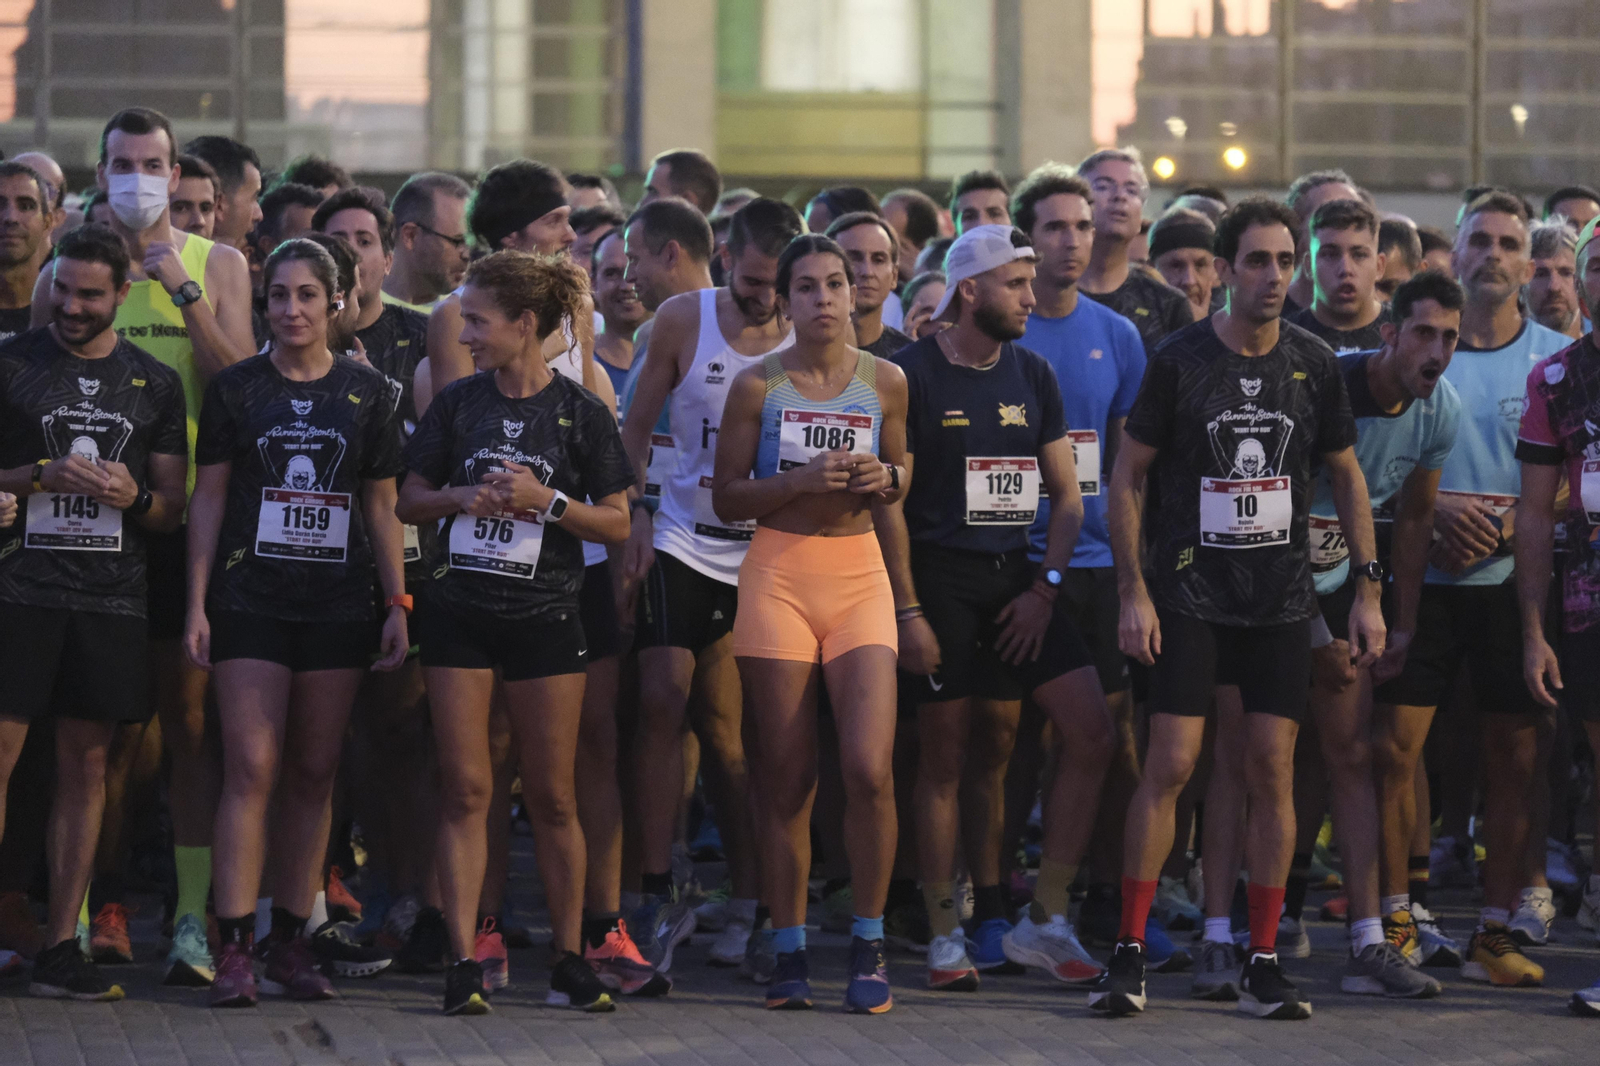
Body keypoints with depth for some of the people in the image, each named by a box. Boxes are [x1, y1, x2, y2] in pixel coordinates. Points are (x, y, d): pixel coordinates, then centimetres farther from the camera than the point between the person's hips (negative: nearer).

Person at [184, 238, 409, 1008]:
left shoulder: (367, 393, 8)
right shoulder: (235, 389, 4)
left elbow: (381, 506, 10)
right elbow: (208, 498, 5)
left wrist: (398, 603, 3)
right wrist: (196, 604, -1)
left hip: (337, 603, 2)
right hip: (250, 599, -2)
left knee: (314, 773, 5)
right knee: (250, 768, -10)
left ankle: (290, 942, 12)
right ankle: (236, 949, -12)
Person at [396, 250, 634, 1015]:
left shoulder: (581, 414, -2)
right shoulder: (457, 403, 5)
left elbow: (616, 522, -1)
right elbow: (410, 500, 10)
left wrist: (545, 500, -15)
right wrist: (462, 498, -9)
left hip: (544, 616, -2)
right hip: (460, 613, 2)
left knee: (553, 797, 2)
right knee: (465, 789, -1)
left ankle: (569, 960, 11)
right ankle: (463, 961, -1)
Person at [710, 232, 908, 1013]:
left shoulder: (885, 381, 6)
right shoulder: (757, 384, 1)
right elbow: (725, 498, 1)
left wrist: (885, 478, -4)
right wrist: (801, 480, -14)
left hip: (858, 573, 1)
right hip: (778, 573, -1)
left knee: (869, 769, -12)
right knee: (787, 777, 1)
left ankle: (868, 945, 1)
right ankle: (789, 953, 9)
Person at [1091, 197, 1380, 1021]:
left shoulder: (1313, 365, 5)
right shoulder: (1180, 360, -4)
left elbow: (1347, 479, 13)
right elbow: (1126, 477, 0)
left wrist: (1367, 590, 7)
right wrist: (1134, 591, -7)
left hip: (1283, 598, 3)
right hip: (1190, 594, -3)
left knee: (1272, 769, 0)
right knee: (1170, 764, -9)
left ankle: (1262, 966, 6)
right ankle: (1129, 953, -3)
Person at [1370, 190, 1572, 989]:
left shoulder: (1556, 357, 5)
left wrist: (1510, 522, -13)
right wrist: (1438, 509, -13)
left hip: (1514, 582, 0)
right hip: (1423, 575, 0)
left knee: (1517, 755, 1)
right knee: (1394, 745, -5)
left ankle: (1498, 930, 9)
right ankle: (1392, 916, 4)